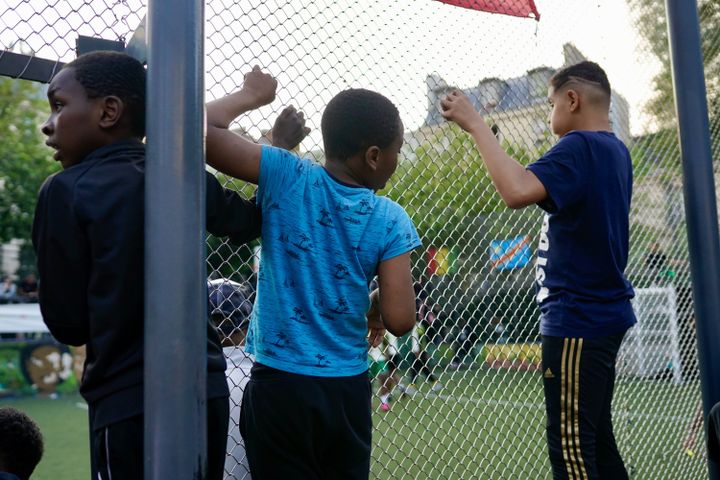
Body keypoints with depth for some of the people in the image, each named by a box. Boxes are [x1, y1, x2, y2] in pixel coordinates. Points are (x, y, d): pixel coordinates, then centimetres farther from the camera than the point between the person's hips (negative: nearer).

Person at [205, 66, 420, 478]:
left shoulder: (287, 178, -10)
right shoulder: (390, 221, -7)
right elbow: (400, 320, -11)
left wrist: (252, 95, 3)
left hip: (280, 385, -1)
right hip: (348, 389, 1)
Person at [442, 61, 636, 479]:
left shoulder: (579, 147, -17)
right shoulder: (616, 151, 12)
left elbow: (518, 191, -33)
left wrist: (475, 124, -24)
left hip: (578, 319, -10)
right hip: (602, 313, 10)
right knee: (596, 439, 18)